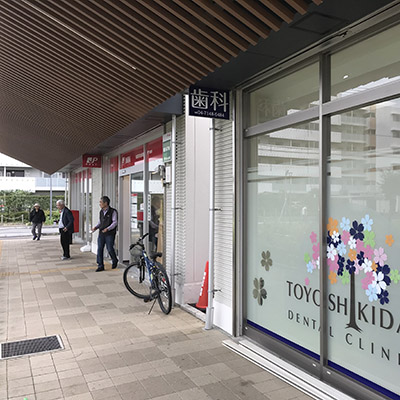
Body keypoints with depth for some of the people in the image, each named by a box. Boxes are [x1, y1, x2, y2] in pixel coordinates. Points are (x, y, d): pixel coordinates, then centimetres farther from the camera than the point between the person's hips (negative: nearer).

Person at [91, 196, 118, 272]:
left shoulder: (113, 211, -7)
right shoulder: (101, 212, 13)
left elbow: (115, 222, -12)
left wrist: (107, 229, -25)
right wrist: (96, 227, 0)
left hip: (110, 234, -6)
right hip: (101, 233, 6)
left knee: (110, 249, -5)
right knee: (99, 249, -1)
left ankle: (115, 261, 23)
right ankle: (100, 266, 6)